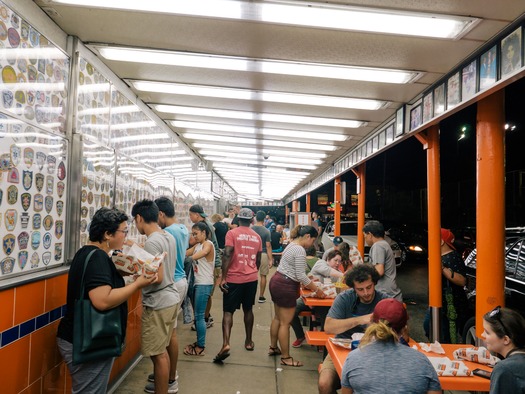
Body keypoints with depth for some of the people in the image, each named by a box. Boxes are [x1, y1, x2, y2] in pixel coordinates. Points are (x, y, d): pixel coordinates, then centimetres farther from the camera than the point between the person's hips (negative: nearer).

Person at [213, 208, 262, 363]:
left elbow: (227, 255, -16)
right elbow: (258, 260, 12)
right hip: (252, 279, 4)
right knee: (248, 309, 17)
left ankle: (225, 344, -12)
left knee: (228, 311, 2)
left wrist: (223, 278, -14)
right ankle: (249, 341, 27)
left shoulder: (232, 233, -7)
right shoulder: (257, 237, 7)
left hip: (234, 278, -4)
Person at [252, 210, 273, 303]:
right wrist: (270, 259, -6)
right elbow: (268, 246, -10)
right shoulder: (266, 231, -9)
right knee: (263, 276, 9)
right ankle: (261, 296, 15)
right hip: (263, 255, -2)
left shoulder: (250, 229, -2)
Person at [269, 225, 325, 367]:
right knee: (285, 323, -1)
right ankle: (286, 358, 10)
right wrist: (316, 289, -10)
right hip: (286, 287, -10)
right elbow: (301, 276, -19)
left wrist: (309, 282, 20)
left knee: (278, 318, 20)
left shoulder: (292, 245, 13)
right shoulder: (300, 250, -18)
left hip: (277, 282, 10)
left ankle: (273, 347, 34)